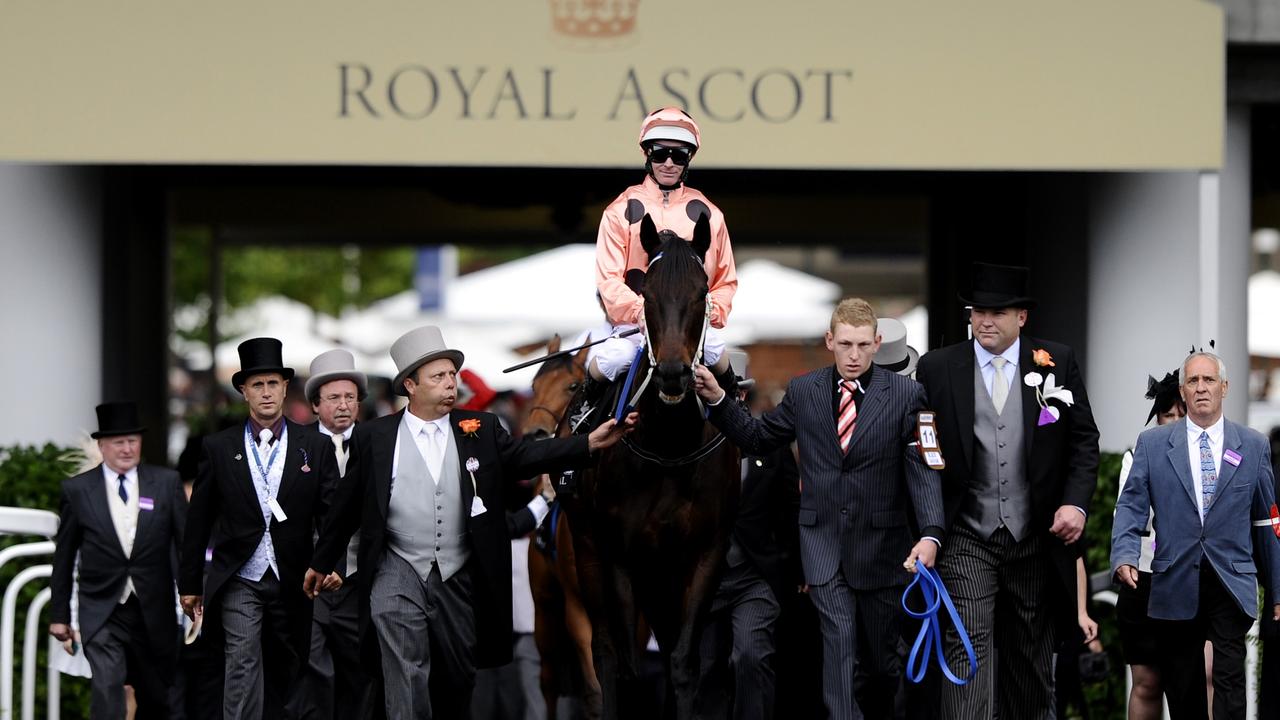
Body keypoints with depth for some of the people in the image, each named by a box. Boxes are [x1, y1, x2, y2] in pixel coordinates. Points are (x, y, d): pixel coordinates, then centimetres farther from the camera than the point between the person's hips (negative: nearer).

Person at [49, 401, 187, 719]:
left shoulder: (167, 483, 2)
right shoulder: (77, 489, 0)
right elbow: (63, 557, 6)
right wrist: (59, 614, 6)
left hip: (154, 611, 2)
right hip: (102, 612, -2)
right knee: (106, 689, -19)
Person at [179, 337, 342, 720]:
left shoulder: (316, 446, 5)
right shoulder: (218, 447, 4)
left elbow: (331, 514, 1)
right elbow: (198, 520, 7)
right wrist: (190, 584, 7)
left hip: (292, 584, 1)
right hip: (240, 583, -1)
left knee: (286, 672, 8)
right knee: (242, 665, -13)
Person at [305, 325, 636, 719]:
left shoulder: (480, 430, 4)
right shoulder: (373, 436, 0)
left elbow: (526, 456, -10)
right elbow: (347, 505, 7)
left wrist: (590, 443, -24)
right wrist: (321, 563, 12)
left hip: (459, 579, 2)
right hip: (398, 573, -2)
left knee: (457, 679, 13)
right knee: (406, 678, -11)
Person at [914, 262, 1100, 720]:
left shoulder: (1057, 363, 3)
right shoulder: (937, 369, 1)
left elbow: (1084, 441, 6)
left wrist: (1075, 503, -9)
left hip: (1036, 539, 2)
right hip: (966, 539, -2)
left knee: (1031, 660, 12)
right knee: (967, 647, -14)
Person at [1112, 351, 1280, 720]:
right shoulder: (1152, 444, 6)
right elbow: (1132, 505, 3)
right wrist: (1124, 555, -16)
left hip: (1232, 583, -1)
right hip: (1177, 585, 1)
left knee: (1230, 677, -14)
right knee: (1181, 687, 6)